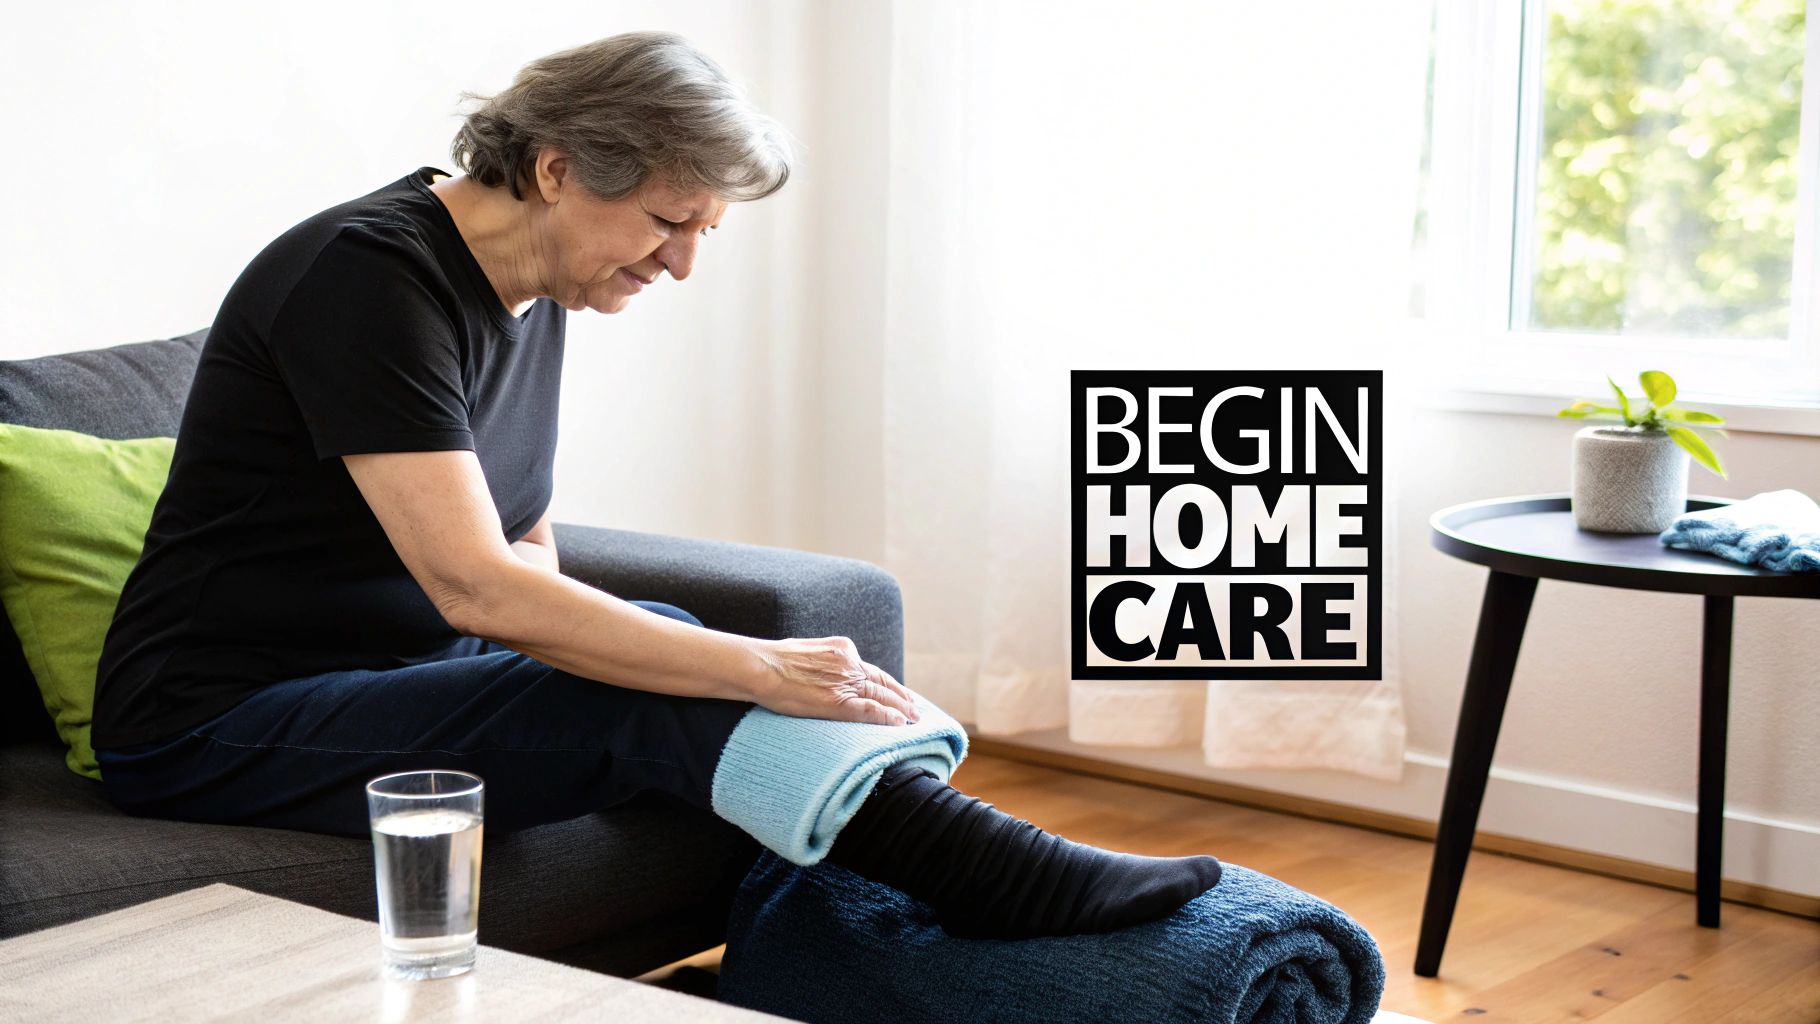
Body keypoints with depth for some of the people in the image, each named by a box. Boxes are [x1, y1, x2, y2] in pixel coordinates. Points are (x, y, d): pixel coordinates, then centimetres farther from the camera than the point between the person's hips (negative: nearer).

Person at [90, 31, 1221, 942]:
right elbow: (475, 584, -30)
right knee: (654, 699, -25)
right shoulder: (368, 274, -21)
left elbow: (531, 551, 14)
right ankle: (1023, 881, -27)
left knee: (665, 639, -15)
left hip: (399, 676, 8)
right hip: (221, 732, -8)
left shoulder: (533, 297, 7)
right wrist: (761, 671, -31)